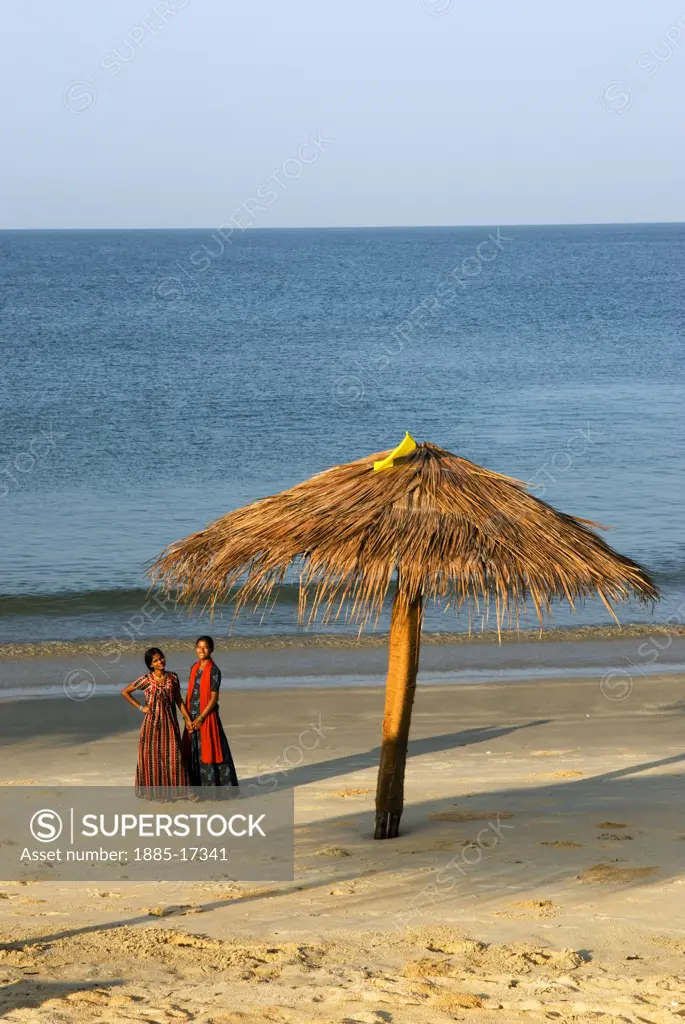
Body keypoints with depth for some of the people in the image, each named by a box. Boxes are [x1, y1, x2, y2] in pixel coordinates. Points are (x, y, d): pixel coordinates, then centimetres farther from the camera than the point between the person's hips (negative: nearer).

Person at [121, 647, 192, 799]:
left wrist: (188, 719, 1)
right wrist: (140, 707, -3)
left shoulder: (173, 677, 2)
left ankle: (171, 789, 8)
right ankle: (153, 791, 11)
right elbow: (125, 692, 0)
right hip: (152, 722, -2)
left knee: (172, 755, -1)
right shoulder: (146, 679, -6)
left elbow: (178, 700, 8)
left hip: (169, 722, 2)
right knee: (152, 756, 2)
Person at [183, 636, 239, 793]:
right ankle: (197, 785, 18)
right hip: (193, 717, 6)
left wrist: (201, 718, -15)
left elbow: (214, 698, -13)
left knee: (209, 750, -3)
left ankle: (214, 786, 4)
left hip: (207, 717, -6)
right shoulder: (194, 668, 9)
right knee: (193, 753, 9)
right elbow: (189, 694, 11)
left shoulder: (214, 671, -10)